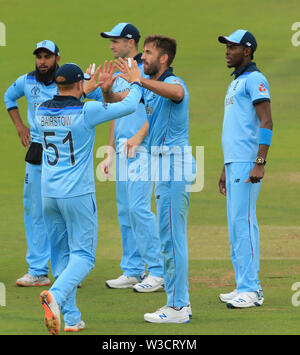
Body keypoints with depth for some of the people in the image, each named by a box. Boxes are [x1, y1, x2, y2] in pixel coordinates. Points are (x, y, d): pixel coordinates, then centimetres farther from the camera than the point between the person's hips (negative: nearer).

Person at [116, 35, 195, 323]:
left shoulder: (174, 83, -16)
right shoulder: (152, 87, 14)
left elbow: (175, 92, -41)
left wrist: (139, 80, -57)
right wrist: (138, 136, 10)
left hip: (174, 166, -10)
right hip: (163, 167, 10)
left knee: (172, 237, -9)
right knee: (169, 238, 14)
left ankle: (177, 307, -7)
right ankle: (179, 302, 20)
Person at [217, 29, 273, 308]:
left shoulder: (254, 79, -8)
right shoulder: (236, 83, 23)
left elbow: (266, 122, -17)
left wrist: (260, 163, -24)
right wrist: (226, 169, 26)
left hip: (247, 163, -10)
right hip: (233, 163, 10)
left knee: (243, 222, -13)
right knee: (236, 224, 10)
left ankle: (250, 290, -13)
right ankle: (244, 286, 13)